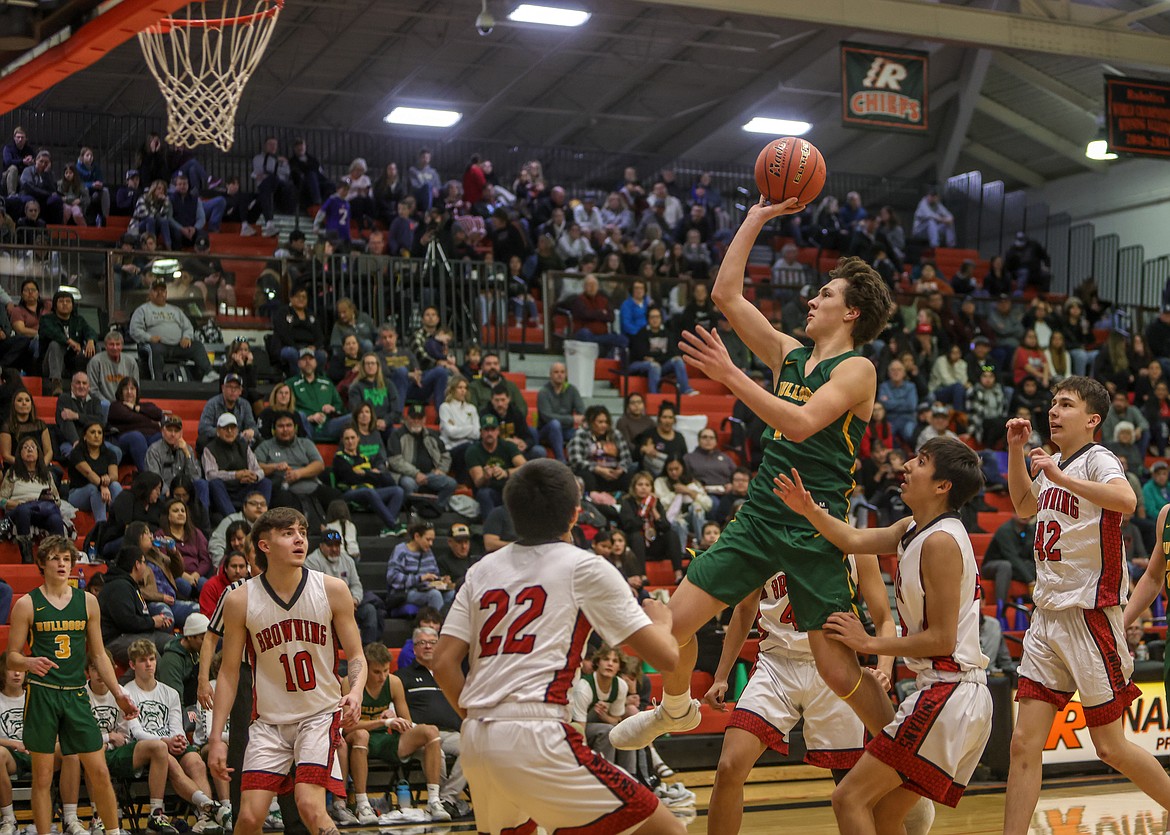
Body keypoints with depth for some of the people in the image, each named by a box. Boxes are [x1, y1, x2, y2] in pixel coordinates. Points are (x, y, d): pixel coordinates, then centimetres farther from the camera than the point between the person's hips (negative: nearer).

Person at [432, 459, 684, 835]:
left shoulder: (482, 571, 17)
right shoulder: (584, 567, 4)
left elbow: (443, 664, 11)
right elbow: (666, 657, 3)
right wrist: (661, 619, 24)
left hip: (474, 743, 7)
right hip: (533, 737, -7)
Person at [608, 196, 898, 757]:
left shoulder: (857, 369, -6)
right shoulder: (789, 355, 13)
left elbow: (802, 424, -22)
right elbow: (726, 295, 14)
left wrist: (730, 375, -24)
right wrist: (756, 218, 14)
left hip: (816, 528, -6)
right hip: (759, 517, 6)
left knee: (838, 669, -7)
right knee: (673, 621, 2)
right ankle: (676, 709, 30)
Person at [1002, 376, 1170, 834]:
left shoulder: (1097, 458, -10)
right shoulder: (1054, 463, 13)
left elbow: (1126, 500, -32)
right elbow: (1025, 506, 33)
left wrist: (1059, 477, -35)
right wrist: (1016, 449, 21)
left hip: (1089, 615, -7)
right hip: (1047, 617, 7)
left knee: (1110, 746, 1)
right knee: (1024, 743, 0)